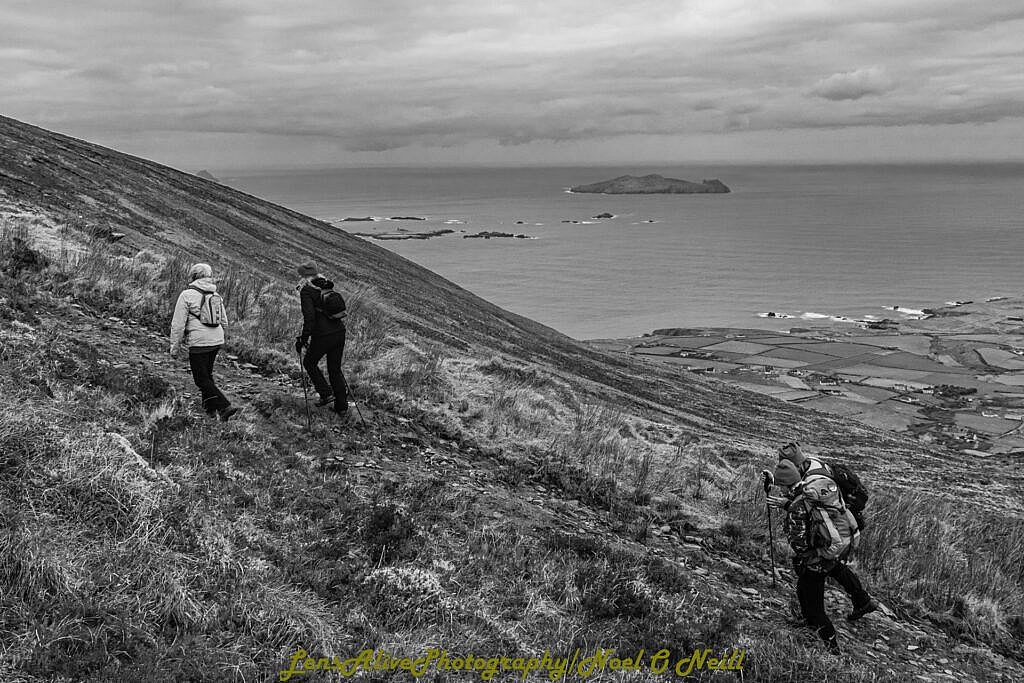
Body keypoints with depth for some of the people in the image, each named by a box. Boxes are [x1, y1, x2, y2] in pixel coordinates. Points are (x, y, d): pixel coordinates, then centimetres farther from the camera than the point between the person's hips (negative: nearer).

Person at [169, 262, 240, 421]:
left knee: (202, 380, 1)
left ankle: (225, 407, -11)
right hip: (217, 341, 7)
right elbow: (224, 321, 17)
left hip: (199, 343, -7)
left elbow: (178, 324, -10)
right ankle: (210, 408, 25)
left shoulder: (187, 295, -9)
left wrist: (174, 347, -3)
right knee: (207, 374, 22)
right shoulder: (216, 296, 11)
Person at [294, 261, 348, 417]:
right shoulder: (328, 286, 12)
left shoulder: (306, 290, -8)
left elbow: (309, 317, -18)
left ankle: (326, 394, 13)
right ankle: (342, 408, 19)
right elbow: (342, 308, 16)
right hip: (340, 333, 6)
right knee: (335, 369, 17)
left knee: (309, 363, 21)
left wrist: (303, 339, -12)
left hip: (322, 337, -6)